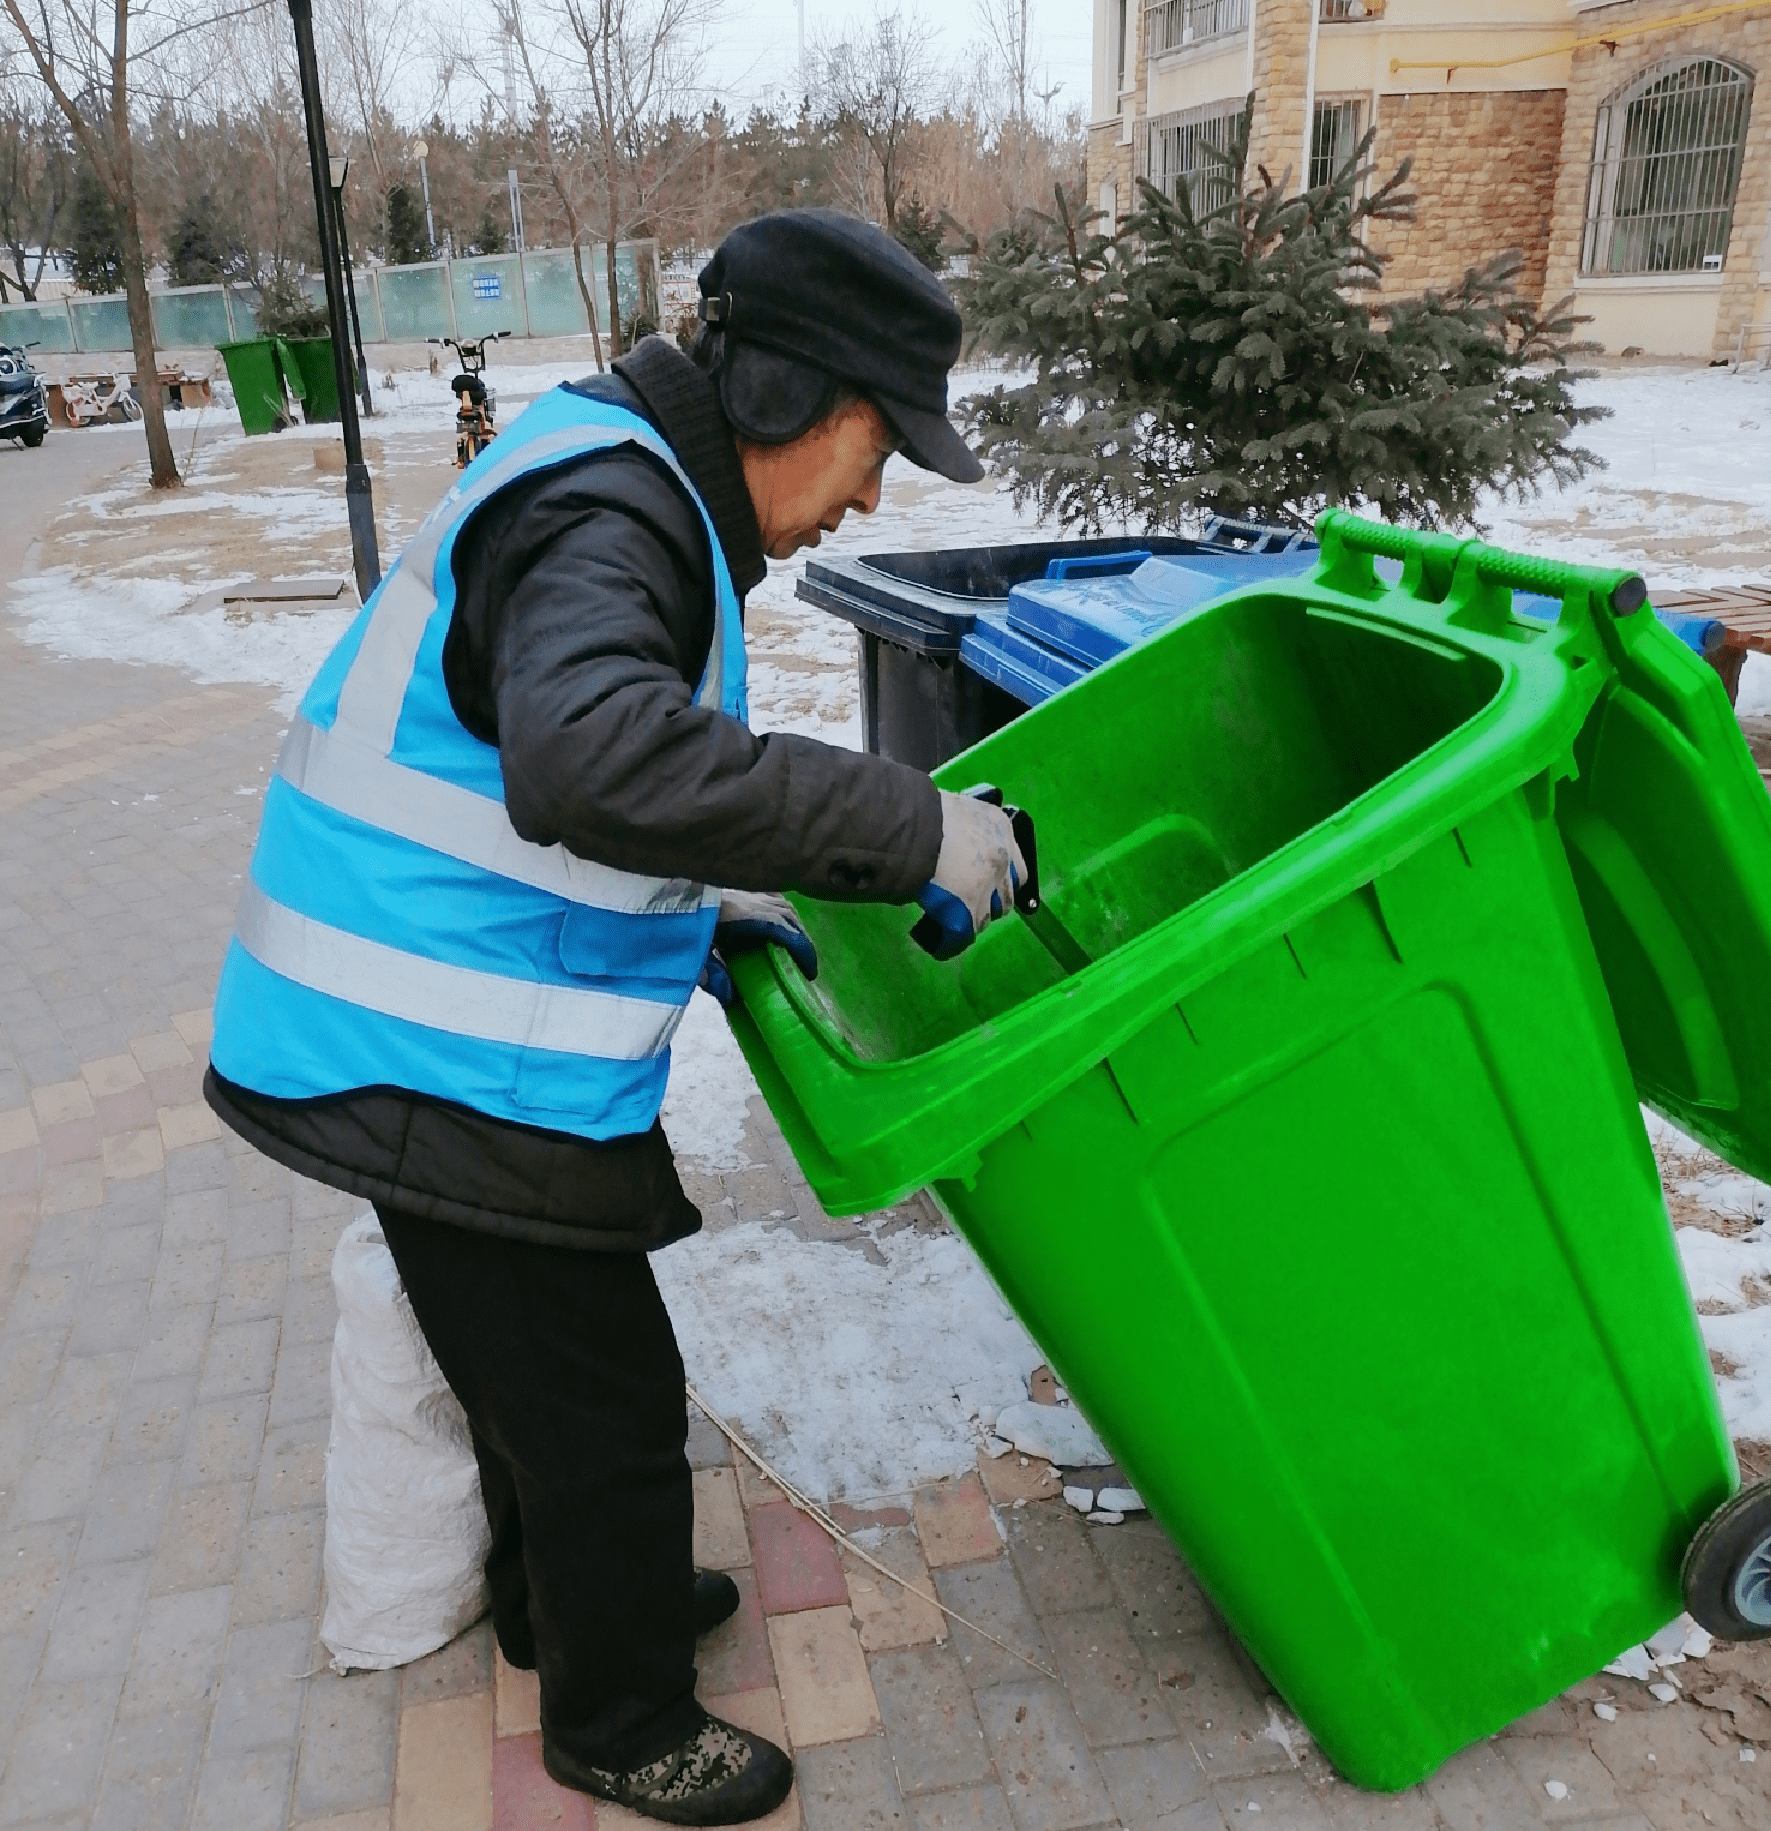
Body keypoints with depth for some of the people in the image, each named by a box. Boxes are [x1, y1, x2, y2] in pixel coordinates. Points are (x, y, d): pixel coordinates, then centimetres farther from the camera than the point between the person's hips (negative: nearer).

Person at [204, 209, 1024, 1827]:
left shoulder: (630, 488, 12)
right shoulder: (604, 510, -22)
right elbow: (590, 763, -43)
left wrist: (707, 911, 14)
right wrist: (912, 831, -37)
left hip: (435, 1044, 10)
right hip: (452, 1075, -10)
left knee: (547, 1369, 27)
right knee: (604, 1405, 8)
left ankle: (562, 1598, 51)